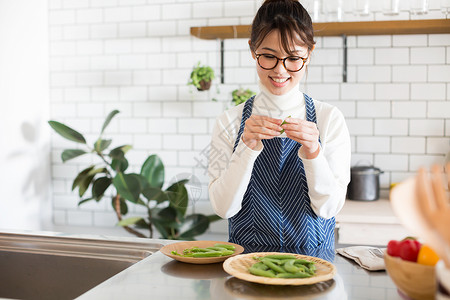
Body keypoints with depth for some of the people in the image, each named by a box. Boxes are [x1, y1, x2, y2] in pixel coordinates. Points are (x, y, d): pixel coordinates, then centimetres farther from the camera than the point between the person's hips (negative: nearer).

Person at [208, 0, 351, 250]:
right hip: (246, 259, -1)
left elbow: (329, 207, -3)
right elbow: (223, 207, -6)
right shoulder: (230, 123, 0)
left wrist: (313, 153, -19)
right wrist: (247, 147, -18)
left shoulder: (330, 119, 0)